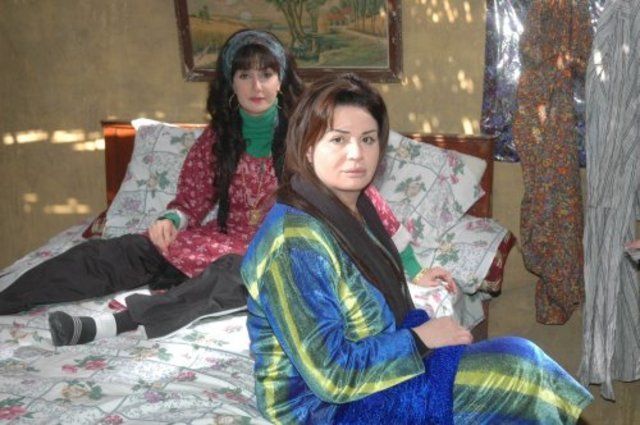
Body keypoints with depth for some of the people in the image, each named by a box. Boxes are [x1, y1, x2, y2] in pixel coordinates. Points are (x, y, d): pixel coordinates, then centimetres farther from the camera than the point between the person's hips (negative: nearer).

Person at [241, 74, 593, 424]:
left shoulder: (354, 207, 1)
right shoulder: (295, 244, -26)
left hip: (375, 366, 9)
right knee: (516, 369, -14)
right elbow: (331, 374, -26)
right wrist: (419, 340, -17)